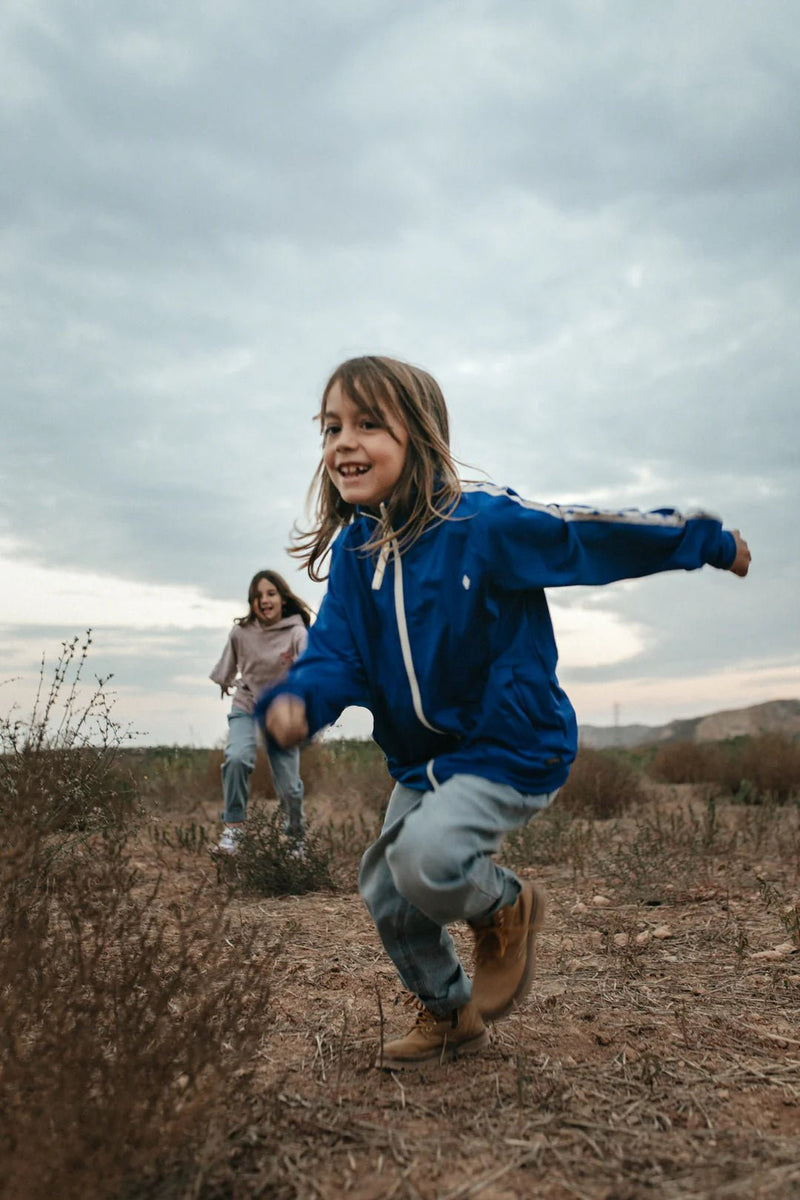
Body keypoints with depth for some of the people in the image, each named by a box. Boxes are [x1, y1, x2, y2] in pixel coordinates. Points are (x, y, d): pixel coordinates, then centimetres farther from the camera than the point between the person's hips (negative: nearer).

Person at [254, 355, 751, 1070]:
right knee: (386, 894, 12)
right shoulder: (352, 553, -3)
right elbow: (336, 655, -7)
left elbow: (598, 534, -10)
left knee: (426, 857, -28)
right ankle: (448, 1015, 38)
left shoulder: (484, 522, -20)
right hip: (420, 757, 7)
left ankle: (508, 908, 8)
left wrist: (713, 543, 3)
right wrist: (294, 701, -31)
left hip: (510, 749, -7)